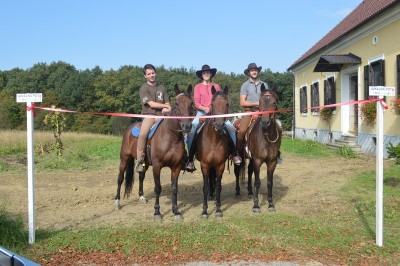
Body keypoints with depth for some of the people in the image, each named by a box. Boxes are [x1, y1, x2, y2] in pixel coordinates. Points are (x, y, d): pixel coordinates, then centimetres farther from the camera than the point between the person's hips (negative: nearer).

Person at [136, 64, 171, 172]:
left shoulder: (162, 88, 19)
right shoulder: (143, 88, 3)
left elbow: (167, 103, 14)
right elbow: (151, 104, -7)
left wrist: (166, 109, -8)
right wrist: (165, 106, -5)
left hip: (161, 115, 4)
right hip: (149, 115, -4)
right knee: (143, 134, -31)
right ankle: (140, 161, -22)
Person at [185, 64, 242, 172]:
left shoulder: (216, 86, 14)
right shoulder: (198, 87, 9)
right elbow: (196, 103, 0)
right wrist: (205, 108, -17)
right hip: (202, 112, -1)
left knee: (230, 127, -19)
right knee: (191, 130, -22)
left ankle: (234, 154, -7)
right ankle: (190, 159, -12)